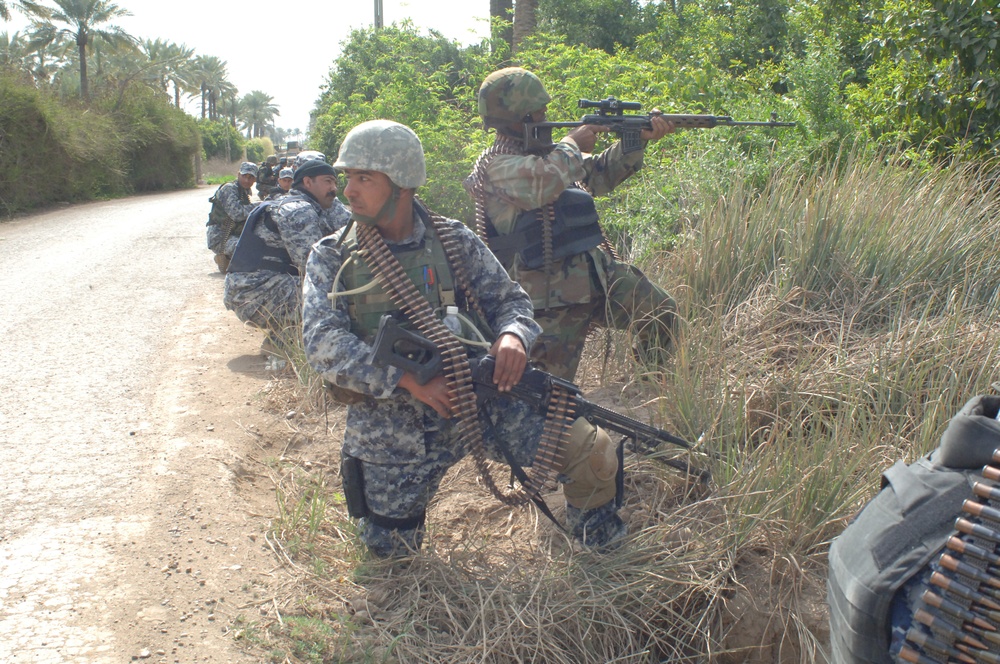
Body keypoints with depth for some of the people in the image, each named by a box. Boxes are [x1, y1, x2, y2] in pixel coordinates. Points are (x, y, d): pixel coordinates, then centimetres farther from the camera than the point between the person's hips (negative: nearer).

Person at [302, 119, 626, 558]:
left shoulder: (453, 241, 2)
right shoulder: (330, 259, -2)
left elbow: (509, 300, 6)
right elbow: (323, 344, -13)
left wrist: (513, 336, -19)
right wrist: (410, 382, -24)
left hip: (478, 397, 0)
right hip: (390, 423, 0)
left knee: (591, 451, -13)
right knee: (388, 548, 5)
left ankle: (600, 539, 19)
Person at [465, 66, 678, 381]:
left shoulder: (545, 151, 14)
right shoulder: (499, 165, -13)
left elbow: (599, 174, 20)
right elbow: (545, 182, -32)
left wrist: (638, 140, 4)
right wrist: (572, 143, -12)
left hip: (597, 270, 8)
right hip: (554, 293, -8)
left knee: (662, 313, 13)